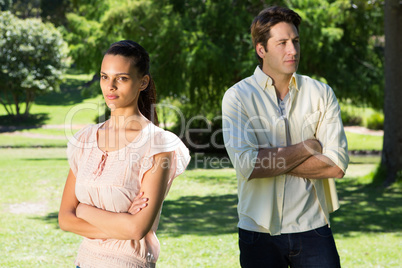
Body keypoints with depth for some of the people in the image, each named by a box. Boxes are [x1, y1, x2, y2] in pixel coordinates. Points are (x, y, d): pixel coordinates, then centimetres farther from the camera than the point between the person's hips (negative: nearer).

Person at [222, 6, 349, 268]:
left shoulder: (321, 93, 4)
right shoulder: (238, 96, -2)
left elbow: (336, 165, -6)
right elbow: (245, 165, -16)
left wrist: (272, 161, -11)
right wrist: (308, 147, -10)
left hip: (313, 227, 1)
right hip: (259, 229, -1)